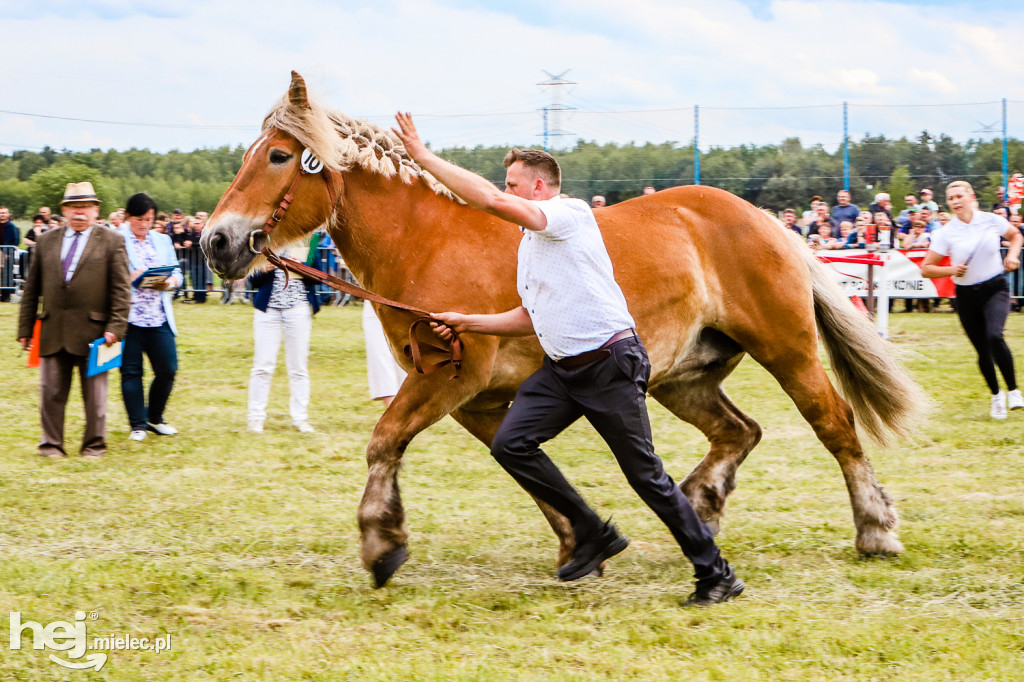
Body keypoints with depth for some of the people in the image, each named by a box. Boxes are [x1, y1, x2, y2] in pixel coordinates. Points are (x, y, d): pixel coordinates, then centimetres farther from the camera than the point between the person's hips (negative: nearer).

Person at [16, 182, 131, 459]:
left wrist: (116, 328, -11)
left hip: (92, 331, -3)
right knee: (51, 393, 5)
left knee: (94, 393, 5)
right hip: (52, 333, 3)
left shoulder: (112, 242, 2)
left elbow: (121, 290, -2)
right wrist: (25, 328, 8)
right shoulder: (46, 242, 11)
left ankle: (94, 445, 16)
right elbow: (31, 289, 13)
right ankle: (52, 444, 15)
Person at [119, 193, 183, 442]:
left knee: (168, 369, 0)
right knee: (131, 371, 0)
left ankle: (155, 418, 20)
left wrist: (168, 283, -6)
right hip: (128, 316, -4)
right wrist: (129, 278, -19)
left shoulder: (163, 241, 17)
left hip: (159, 317, 4)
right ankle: (138, 425, 10)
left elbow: (177, 274, 15)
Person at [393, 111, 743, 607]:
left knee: (645, 474, -4)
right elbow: (530, 320, 26)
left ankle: (716, 575, 7)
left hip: (609, 365, -9)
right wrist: (465, 322, 17)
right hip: (562, 369, 9)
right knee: (510, 443, -5)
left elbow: (493, 201, -24)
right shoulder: (531, 243, 19)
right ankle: (593, 534, 6)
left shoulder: (571, 214, -11)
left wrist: (424, 157, -20)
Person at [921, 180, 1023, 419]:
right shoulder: (946, 233, -7)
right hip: (967, 296, 1)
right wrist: (951, 270, -20)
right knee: (983, 351, 5)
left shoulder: (991, 220, -4)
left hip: (995, 289, -1)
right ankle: (996, 396, 29)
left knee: (994, 336, -26)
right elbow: (926, 269, -5)